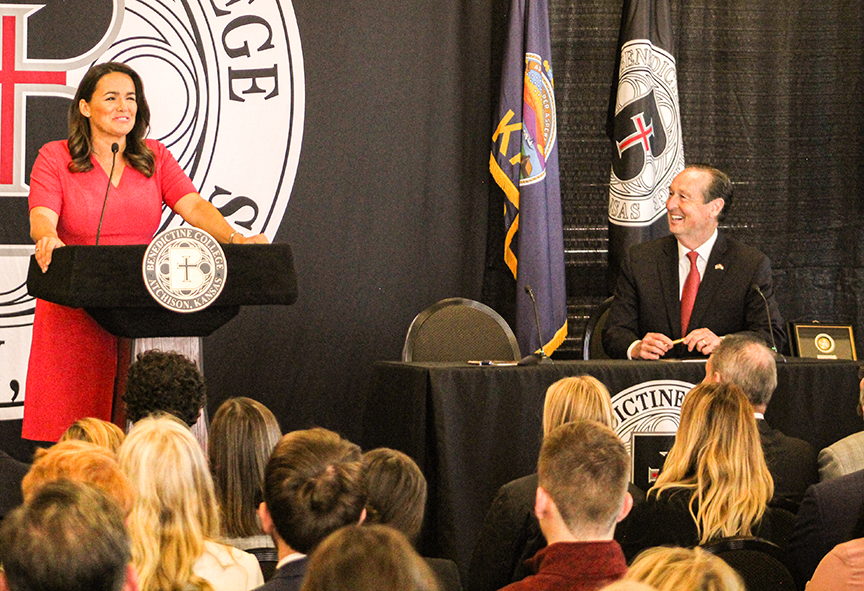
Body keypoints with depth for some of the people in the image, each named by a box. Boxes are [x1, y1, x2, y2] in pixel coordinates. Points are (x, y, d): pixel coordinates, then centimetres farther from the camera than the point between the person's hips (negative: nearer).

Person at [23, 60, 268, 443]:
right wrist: (48, 239, -36)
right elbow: (41, 218, -11)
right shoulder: (55, 159, 3)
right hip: (76, 316, -3)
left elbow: (193, 206, -1)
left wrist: (233, 238, -19)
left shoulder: (155, 157, 12)